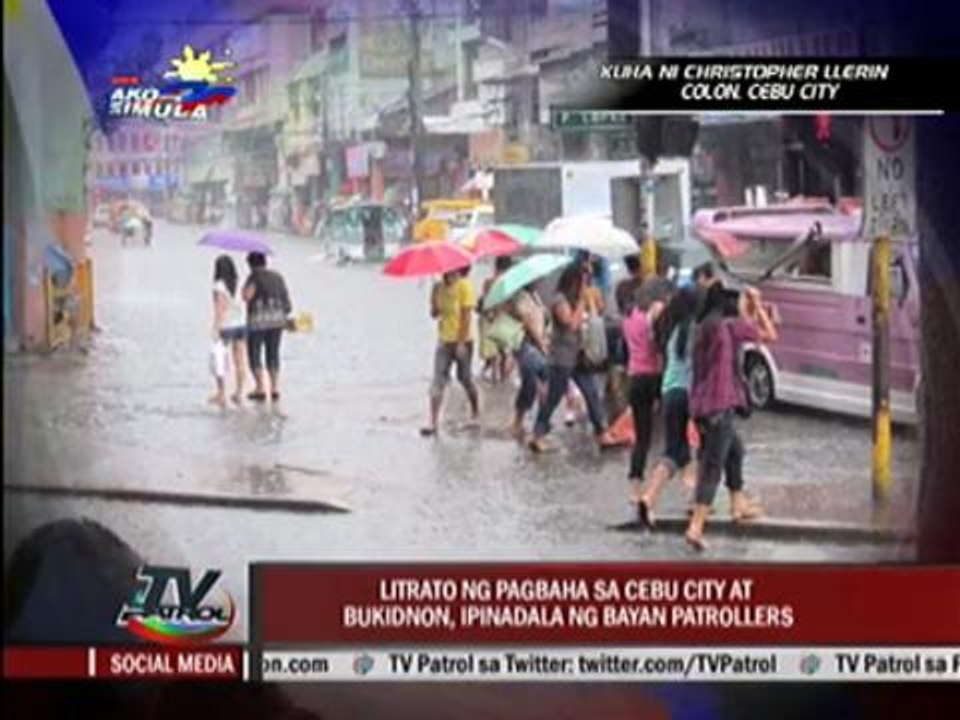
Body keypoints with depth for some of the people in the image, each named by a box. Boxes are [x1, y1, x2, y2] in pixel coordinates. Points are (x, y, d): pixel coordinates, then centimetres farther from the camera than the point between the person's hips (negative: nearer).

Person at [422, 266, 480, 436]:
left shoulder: (464, 285, -13)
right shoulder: (440, 286, 5)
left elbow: (467, 316, -16)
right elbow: (434, 313, 6)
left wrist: (461, 342, -19)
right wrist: (434, 297, -13)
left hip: (462, 341, -5)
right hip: (444, 340, 5)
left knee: (465, 378, 10)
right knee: (438, 381, -4)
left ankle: (476, 414, 34)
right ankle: (433, 423, -6)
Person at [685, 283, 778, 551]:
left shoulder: (704, 327, 12)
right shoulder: (732, 326, -11)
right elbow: (771, 336, -1)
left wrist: (750, 314, 23)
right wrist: (757, 306, 7)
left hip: (701, 405, 8)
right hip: (720, 406, -8)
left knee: (734, 450, 27)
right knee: (713, 467, -6)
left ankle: (739, 505, 39)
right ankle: (696, 527, -11)